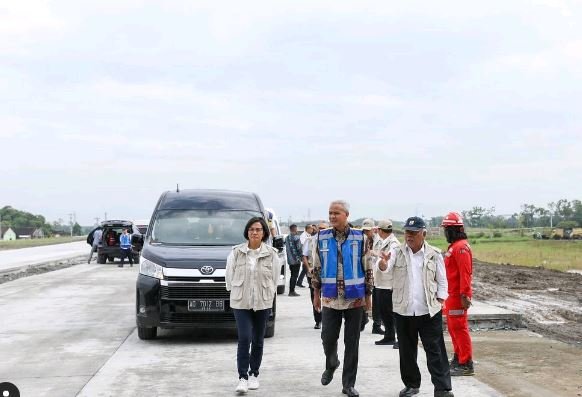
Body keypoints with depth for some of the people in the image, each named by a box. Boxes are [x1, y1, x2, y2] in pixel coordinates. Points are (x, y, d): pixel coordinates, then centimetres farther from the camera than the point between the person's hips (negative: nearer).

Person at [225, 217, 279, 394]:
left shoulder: (271, 254, -1)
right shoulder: (236, 252, -2)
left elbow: (275, 278, 6)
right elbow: (229, 275, 6)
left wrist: (268, 295, 7)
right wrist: (236, 292, 7)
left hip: (263, 303, 1)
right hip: (241, 303, -1)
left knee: (258, 340, 9)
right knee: (244, 339, -11)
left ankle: (254, 374, 24)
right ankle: (243, 377, -5)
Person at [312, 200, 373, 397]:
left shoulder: (360, 237, -3)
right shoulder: (322, 237, 2)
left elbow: (367, 268, 2)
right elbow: (317, 267, 9)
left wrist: (368, 295, 2)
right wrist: (316, 294, 8)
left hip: (355, 298, -1)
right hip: (330, 298, 1)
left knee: (352, 342, 3)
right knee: (328, 338, 0)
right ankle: (331, 365, 33)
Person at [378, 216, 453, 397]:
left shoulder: (434, 254, -1)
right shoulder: (397, 252, 0)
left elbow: (442, 281, 5)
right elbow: (386, 268, -20)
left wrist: (439, 302, -3)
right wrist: (383, 262, -43)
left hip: (429, 311, -2)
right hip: (403, 311, 2)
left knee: (435, 351, -2)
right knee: (407, 351, 12)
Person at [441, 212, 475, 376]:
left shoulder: (461, 247, -16)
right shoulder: (454, 246, 16)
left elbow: (465, 273, -23)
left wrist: (464, 295, -26)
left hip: (458, 295, -11)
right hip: (452, 294, 11)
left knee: (459, 327, -8)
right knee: (452, 327, 18)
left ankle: (466, 364, -5)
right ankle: (458, 358, 30)